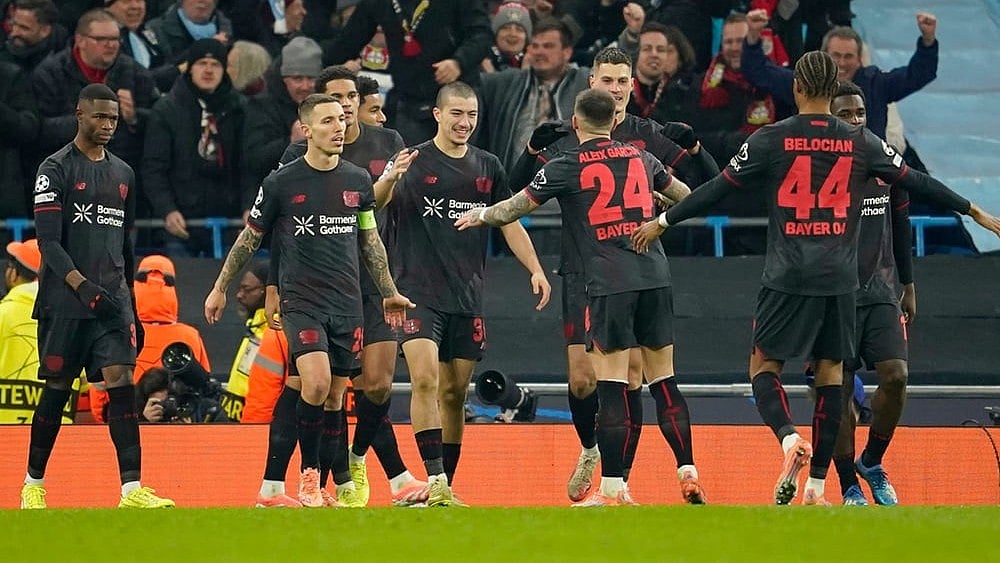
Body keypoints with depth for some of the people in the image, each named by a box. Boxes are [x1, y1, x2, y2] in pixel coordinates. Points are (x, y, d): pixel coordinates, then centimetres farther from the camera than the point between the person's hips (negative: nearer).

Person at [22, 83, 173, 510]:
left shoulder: (123, 173, 16)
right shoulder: (56, 169, -3)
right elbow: (48, 242, -11)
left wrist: (131, 306, 21)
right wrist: (82, 285, -24)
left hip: (112, 301, 5)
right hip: (65, 302, -5)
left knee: (121, 383, -9)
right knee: (56, 390, 1)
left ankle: (132, 489, -16)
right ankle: (33, 484, 16)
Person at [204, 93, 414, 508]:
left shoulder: (358, 181, 7)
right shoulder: (280, 183, -4)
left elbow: (369, 240, 20)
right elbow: (249, 239, 7)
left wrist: (389, 293, 21)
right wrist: (220, 288, 12)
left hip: (347, 303, 4)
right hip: (301, 300, -4)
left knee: (335, 397, 3)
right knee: (316, 384, -22)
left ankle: (320, 489, 10)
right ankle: (308, 474, -7)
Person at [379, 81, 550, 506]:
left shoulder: (487, 167, 11)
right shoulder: (414, 161, -3)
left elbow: (510, 224, 17)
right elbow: (373, 206, -16)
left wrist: (535, 269, 4)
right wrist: (390, 179, -37)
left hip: (467, 297, 5)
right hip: (418, 292, -5)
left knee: (454, 394, 8)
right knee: (425, 380, -19)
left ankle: (446, 486, 15)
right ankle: (434, 480, -23)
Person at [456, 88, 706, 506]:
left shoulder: (566, 168, -1)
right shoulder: (641, 159, 13)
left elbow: (516, 207, 9)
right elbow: (685, 197, 29)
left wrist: (481, 216, 29)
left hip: (609, 286, -4)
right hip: (655, 278, 4)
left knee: (611, 387, -4)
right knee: (664, 382, 10)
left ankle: (613, 488, -6)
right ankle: (688, 474, 7)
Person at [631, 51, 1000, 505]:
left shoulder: (770, 140, -4)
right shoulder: (860, 143, 3)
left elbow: (717, 189, 1)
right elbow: (917, 183, 10)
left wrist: (662, 221, 12)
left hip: (787, 277, -2)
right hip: (840, 280, 2)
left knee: (764, 364, 7)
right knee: (830, 371, 8)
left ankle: (788, 436, -22)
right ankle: (816, 485, 6)